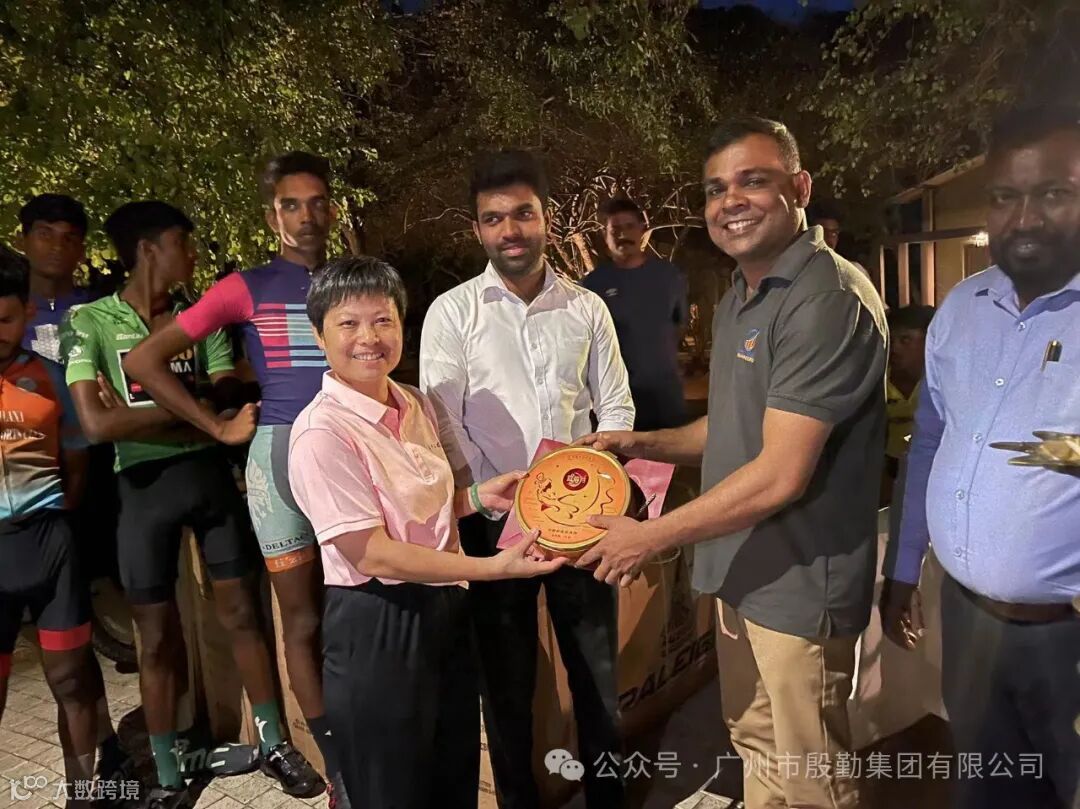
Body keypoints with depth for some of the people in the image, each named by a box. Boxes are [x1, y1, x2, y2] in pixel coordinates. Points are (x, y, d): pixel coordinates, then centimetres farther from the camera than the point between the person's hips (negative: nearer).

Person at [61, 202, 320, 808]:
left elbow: (226, 411, -2)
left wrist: (142, 416, -13)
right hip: (144, 485, -2)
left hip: (210, 473, 3)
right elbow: (97, 424, -15)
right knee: (159, 638, 8)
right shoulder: (88, 320, -4)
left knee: (242, 613, 10)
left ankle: (275, 745, 26)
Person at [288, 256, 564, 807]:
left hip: (445, 611, 7)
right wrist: (492, 568, -25)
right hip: (374, 630, -7)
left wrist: (477, 497, -1)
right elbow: (372, 554, -22)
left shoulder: (417, 405, 3)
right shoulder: (321, 432, -19)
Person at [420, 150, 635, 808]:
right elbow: (442, 423, -7)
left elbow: (616, 407, 7)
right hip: (494, 518, -2)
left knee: (598, 664, 13)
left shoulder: (587, 309, 4)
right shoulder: (452, 313, -3)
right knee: (506, 674, 12)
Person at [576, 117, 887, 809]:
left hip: (799, 584, -8)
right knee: (755, 749, 23)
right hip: (741, 571, 9)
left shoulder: (830, 300, -21)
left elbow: (780, 475, -25)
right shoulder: (739, 299, 10)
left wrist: (653, 537, -16)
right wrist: (643, 443, 7)